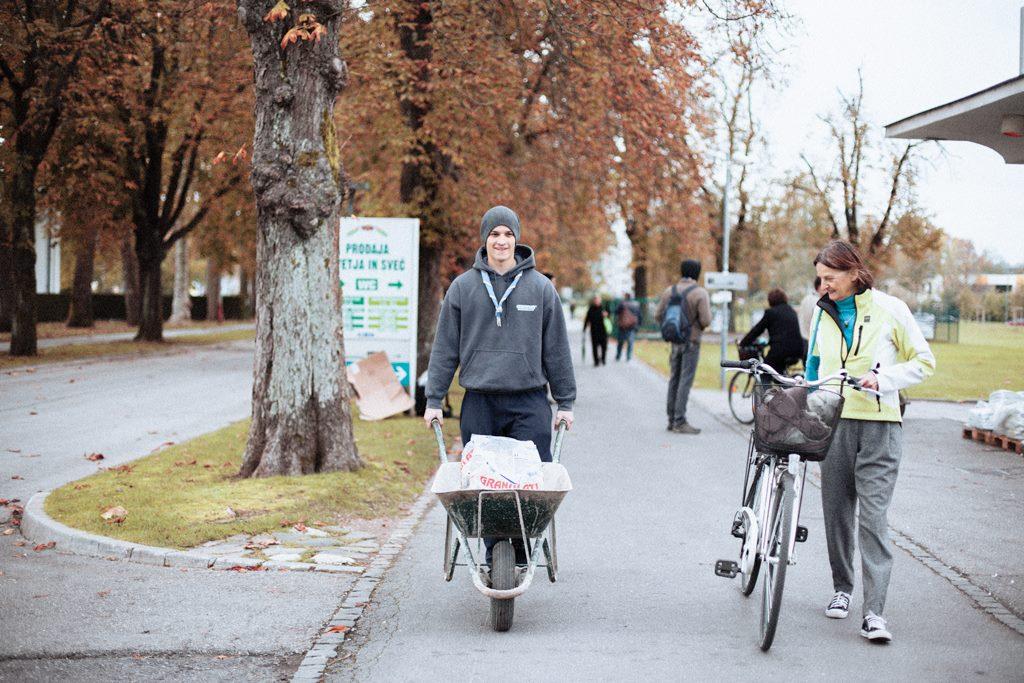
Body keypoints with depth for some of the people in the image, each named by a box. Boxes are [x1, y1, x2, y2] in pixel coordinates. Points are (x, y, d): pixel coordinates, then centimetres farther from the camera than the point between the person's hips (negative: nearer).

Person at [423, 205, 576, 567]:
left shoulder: (540, 287, 6)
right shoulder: (463, 287, 6)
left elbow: (556, 349, 9)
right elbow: (445, 348, 9)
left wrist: (565, 402, 8)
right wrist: (433, 400, 5)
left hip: (529, 403, 0)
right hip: (479, 404, 1)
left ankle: (523, 550, 9)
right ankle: (492, 553, 13)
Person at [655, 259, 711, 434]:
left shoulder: (669, 291, 4)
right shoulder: (700, 293, -12)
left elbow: (658, 316, 7)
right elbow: (706, 320, -18)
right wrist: (701, 325, 5)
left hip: (674, 341, 6)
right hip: (691, 342, -6)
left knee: (675, 379, 13)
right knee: (685, 381, -5)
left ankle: (672, 420, 16)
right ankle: (680, 422, -8)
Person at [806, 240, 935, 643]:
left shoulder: (889, 309, -3)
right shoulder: (823, 312, 11)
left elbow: (924, 362, 2)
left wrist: (882, 378, -12)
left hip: (879, 424, -4)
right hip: (834, 422, 4)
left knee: (873, 516, -10)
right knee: (836, 512, 8)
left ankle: (874, 611, -10)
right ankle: (842, 588, 27)